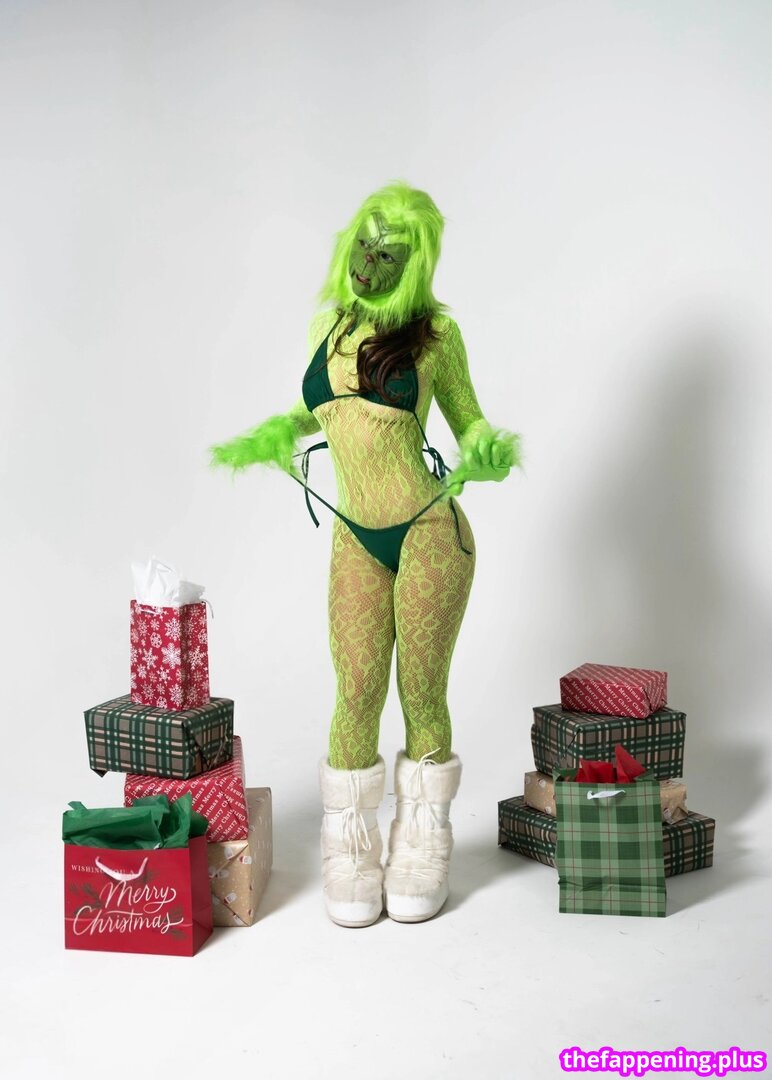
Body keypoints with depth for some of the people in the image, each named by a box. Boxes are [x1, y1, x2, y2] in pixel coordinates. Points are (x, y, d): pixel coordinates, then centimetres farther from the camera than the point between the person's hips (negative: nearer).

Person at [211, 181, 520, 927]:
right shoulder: (326, 324, 8)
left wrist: (486, 452, -18)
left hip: (429, 531, -3)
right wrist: (276, 434, 3)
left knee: (421, 695, 6)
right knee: (357, 696, 2)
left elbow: (468, 423, 5)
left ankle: (421, 851, 25)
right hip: (356, 540, 3)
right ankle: (351, 853, 20)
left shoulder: (434, 332, -3)